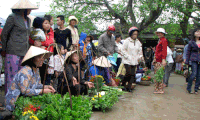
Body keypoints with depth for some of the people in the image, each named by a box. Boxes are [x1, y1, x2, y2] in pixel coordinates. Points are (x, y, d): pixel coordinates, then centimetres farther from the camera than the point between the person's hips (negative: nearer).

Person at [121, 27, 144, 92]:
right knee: (128, 73, -14)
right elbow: (123, 50, -5)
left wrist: (140, 57, 4)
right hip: (127, 61, -5)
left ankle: (129, 87, 6)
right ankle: (123, 85, 7)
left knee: (133, 74, -1)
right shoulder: (127, 41, -5)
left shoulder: (138, 42, 11)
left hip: (135, 61, 5)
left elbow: (140, 51, 20)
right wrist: (128, 57, -12)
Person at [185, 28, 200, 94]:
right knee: (194, 74, -12)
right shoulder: (191, 42, 2)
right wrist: (187, 62, 0)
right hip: (194, 60, -3)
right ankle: (188, 88, 4)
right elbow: (188, 52, 5)